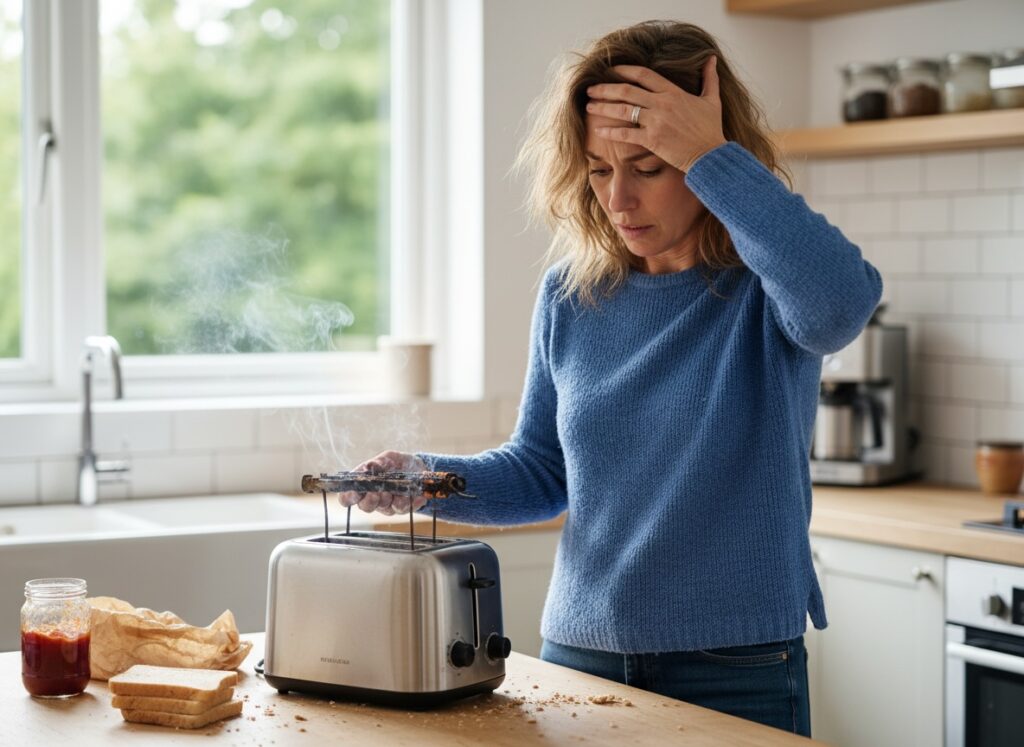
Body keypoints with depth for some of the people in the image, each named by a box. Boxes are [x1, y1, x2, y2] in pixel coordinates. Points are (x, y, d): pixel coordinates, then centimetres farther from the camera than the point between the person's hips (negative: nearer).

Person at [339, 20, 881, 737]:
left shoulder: (766, 285, -9)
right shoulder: (572, 295, 3)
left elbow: (841, 301, -35)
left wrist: (712, 157, -29)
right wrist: (426, 477, -6)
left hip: (736, 673, -4)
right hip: (578, 652, 4)